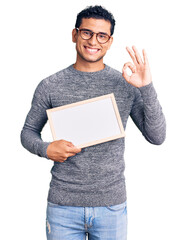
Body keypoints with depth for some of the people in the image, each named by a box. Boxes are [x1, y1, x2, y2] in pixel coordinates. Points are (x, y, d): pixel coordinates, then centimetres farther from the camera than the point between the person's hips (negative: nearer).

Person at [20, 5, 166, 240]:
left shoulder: (126, 85, 0)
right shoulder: (50, 86, 0)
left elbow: (157, 137, -5)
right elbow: (28, 132, 10)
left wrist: (146, 87, -16)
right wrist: (45, 149, -11)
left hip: (112, 206, 1)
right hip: (63, 206, 0)